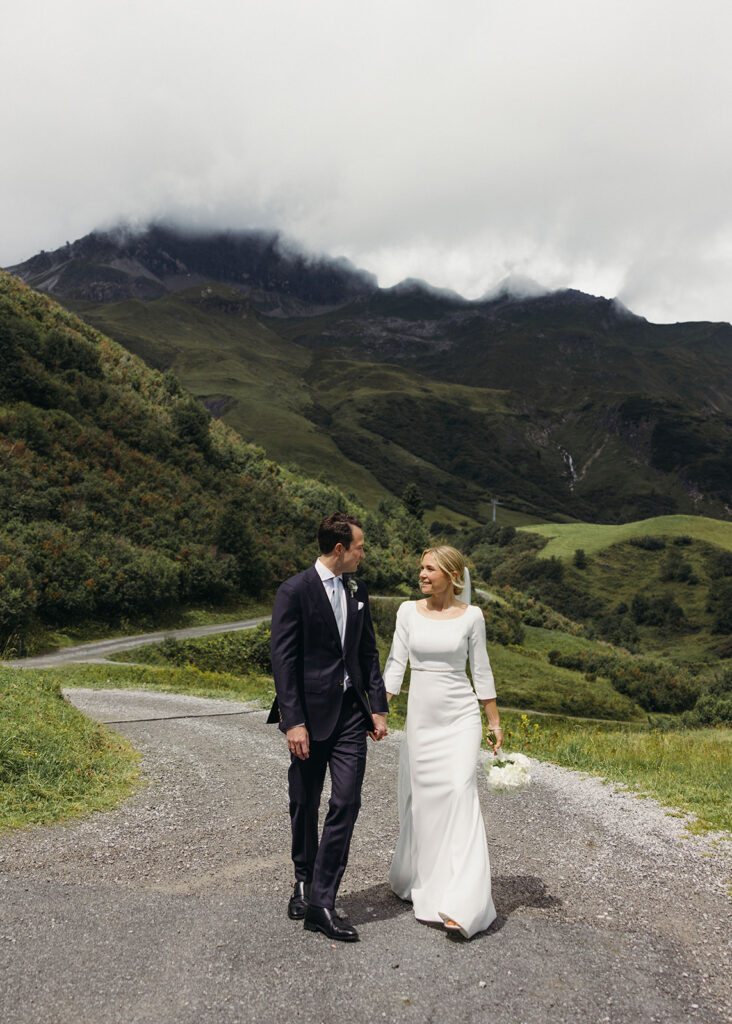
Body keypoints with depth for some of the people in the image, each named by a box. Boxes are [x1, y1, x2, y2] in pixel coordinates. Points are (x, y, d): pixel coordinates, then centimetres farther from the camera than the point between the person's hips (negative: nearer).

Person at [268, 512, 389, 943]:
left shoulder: (358, 591, 9)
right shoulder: (295, 591, -10)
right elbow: (284, 660, -12)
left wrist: (378, 707, 9)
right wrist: (293, 721, -17)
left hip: (351, 713, 5)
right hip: (310, 713, -4)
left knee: (347, 802, -3)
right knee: (305, 804, 11)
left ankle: (322, 901, 5)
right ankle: (304, 879, 36)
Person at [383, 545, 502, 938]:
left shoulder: (471, 615, -2)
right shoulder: (408, 611, 2)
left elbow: (481, 670, 4)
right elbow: (396, 663, 2)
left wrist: (495, 721, 5)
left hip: (460, 716, -2)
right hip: (420, 714, 3)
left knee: (459, 791, -15)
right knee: (419, 796, 9)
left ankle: (461, 904, -15)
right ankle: (416, 877, 32)